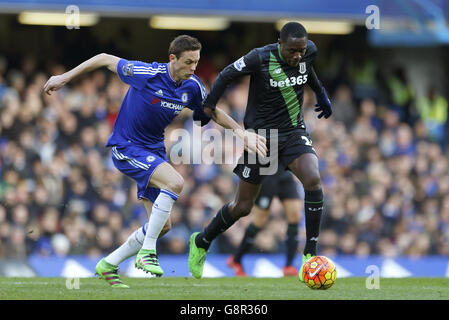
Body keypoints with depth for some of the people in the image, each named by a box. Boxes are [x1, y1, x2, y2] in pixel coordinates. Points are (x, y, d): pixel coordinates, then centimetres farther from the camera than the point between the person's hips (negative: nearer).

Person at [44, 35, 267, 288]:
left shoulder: (193, 86, -4)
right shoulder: (148, 74, -21)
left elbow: (212, 112, 14)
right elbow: (105, 59, -10)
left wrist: (240, 130, -2)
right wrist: (65, 78, -5)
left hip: (154, 150, 7)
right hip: (126, 147, -7)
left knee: (163, 225, 4)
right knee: (175, 182, -31)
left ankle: (109, 265, 19)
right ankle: (147, 251, -22)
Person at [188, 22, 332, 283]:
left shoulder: (309, 52, -6)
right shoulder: (260, 58, -20)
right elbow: (227, 76, -5)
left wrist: (322, 95, 31)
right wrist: (208, 107, 1)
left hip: (294, 132, 3)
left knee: (313, 180, -25)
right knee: (243, 207, 4)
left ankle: (310, 255, -17)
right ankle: (201, 243, 32)